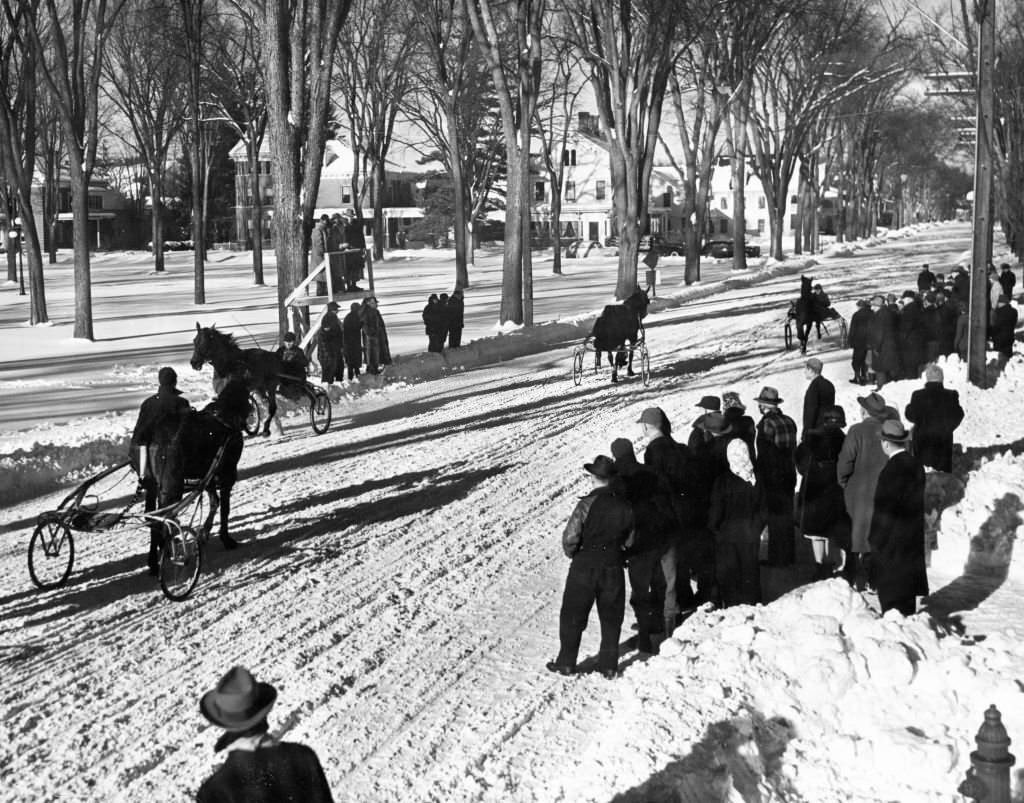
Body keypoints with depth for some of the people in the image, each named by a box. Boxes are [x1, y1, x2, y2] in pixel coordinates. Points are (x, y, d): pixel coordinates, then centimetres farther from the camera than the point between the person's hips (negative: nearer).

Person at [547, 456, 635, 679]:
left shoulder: (587, 504, -18)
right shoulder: (625, 506, -4)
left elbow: (570, 538, -17)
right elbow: (629, 541, 4)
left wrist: (573, 554, 3)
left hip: (584, 568, -3)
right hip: (613, 568, 4)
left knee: (573, 617, 10)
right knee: (611, 619, 15)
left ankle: (566, 662, 17)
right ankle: (609, 666, 21)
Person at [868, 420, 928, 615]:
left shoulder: (891, 470, -22)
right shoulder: (916, 465, 3)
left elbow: (883, 507, -19)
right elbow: (919, 502, 11)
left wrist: (874, 537, -9)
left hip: (892, 540, -8)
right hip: (913, 538, 8)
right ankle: (908, 616, 26)